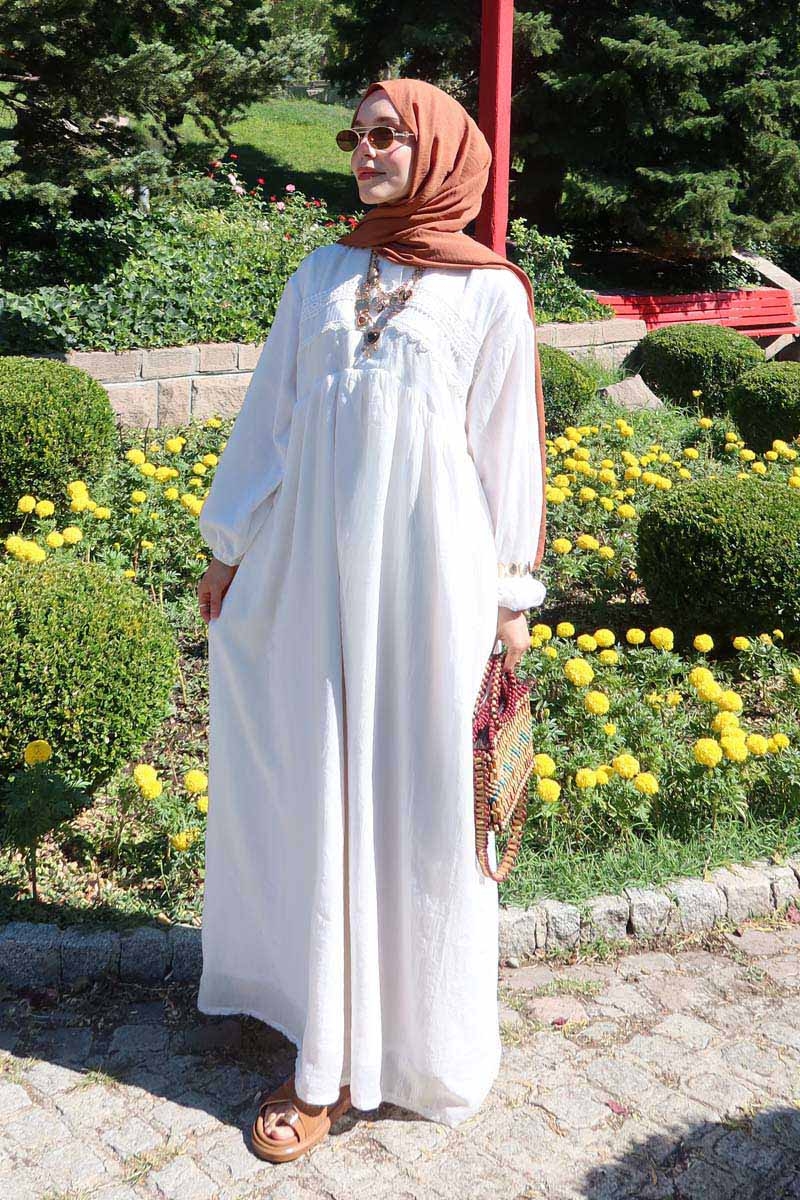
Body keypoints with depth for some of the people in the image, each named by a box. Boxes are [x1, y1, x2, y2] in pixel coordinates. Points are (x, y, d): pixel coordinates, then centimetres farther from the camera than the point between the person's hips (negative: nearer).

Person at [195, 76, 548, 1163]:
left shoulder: (489, 292, 1)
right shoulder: (322, 277, 10)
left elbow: (508, 445, 1)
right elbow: (269, 416, 12)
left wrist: (513, 595, 1)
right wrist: (228, 548, 12)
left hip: (427, 577, -3)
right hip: (314, 573, 4)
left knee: (416, 803, 4)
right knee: (315, 797, 9)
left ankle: (411, 1041, 21)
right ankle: (327, 1063, 26)